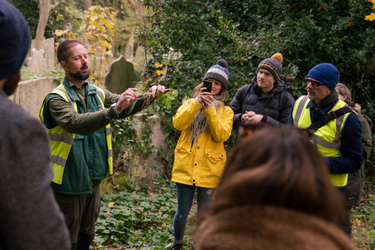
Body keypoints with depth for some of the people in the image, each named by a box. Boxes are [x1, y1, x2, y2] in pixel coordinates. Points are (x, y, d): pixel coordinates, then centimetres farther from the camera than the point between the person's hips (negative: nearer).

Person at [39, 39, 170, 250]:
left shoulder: (98, 94, 7)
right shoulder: (57, 99, -14)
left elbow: (127, 106, -2)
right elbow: (77, 123, -31)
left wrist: (148, 97, -24)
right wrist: (114, 110, -44)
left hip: (94, 181, 6)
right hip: (69, 184, -6)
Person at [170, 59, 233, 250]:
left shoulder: (226, 111, 7)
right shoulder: (190, 103, 10)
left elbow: (221, 135, -11)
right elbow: (178, 123, -9)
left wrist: (210, 110, -17)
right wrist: (196, 102, -17)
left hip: (209, 169, 0)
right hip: (185, 166, 1)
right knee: (182, 211, 6)